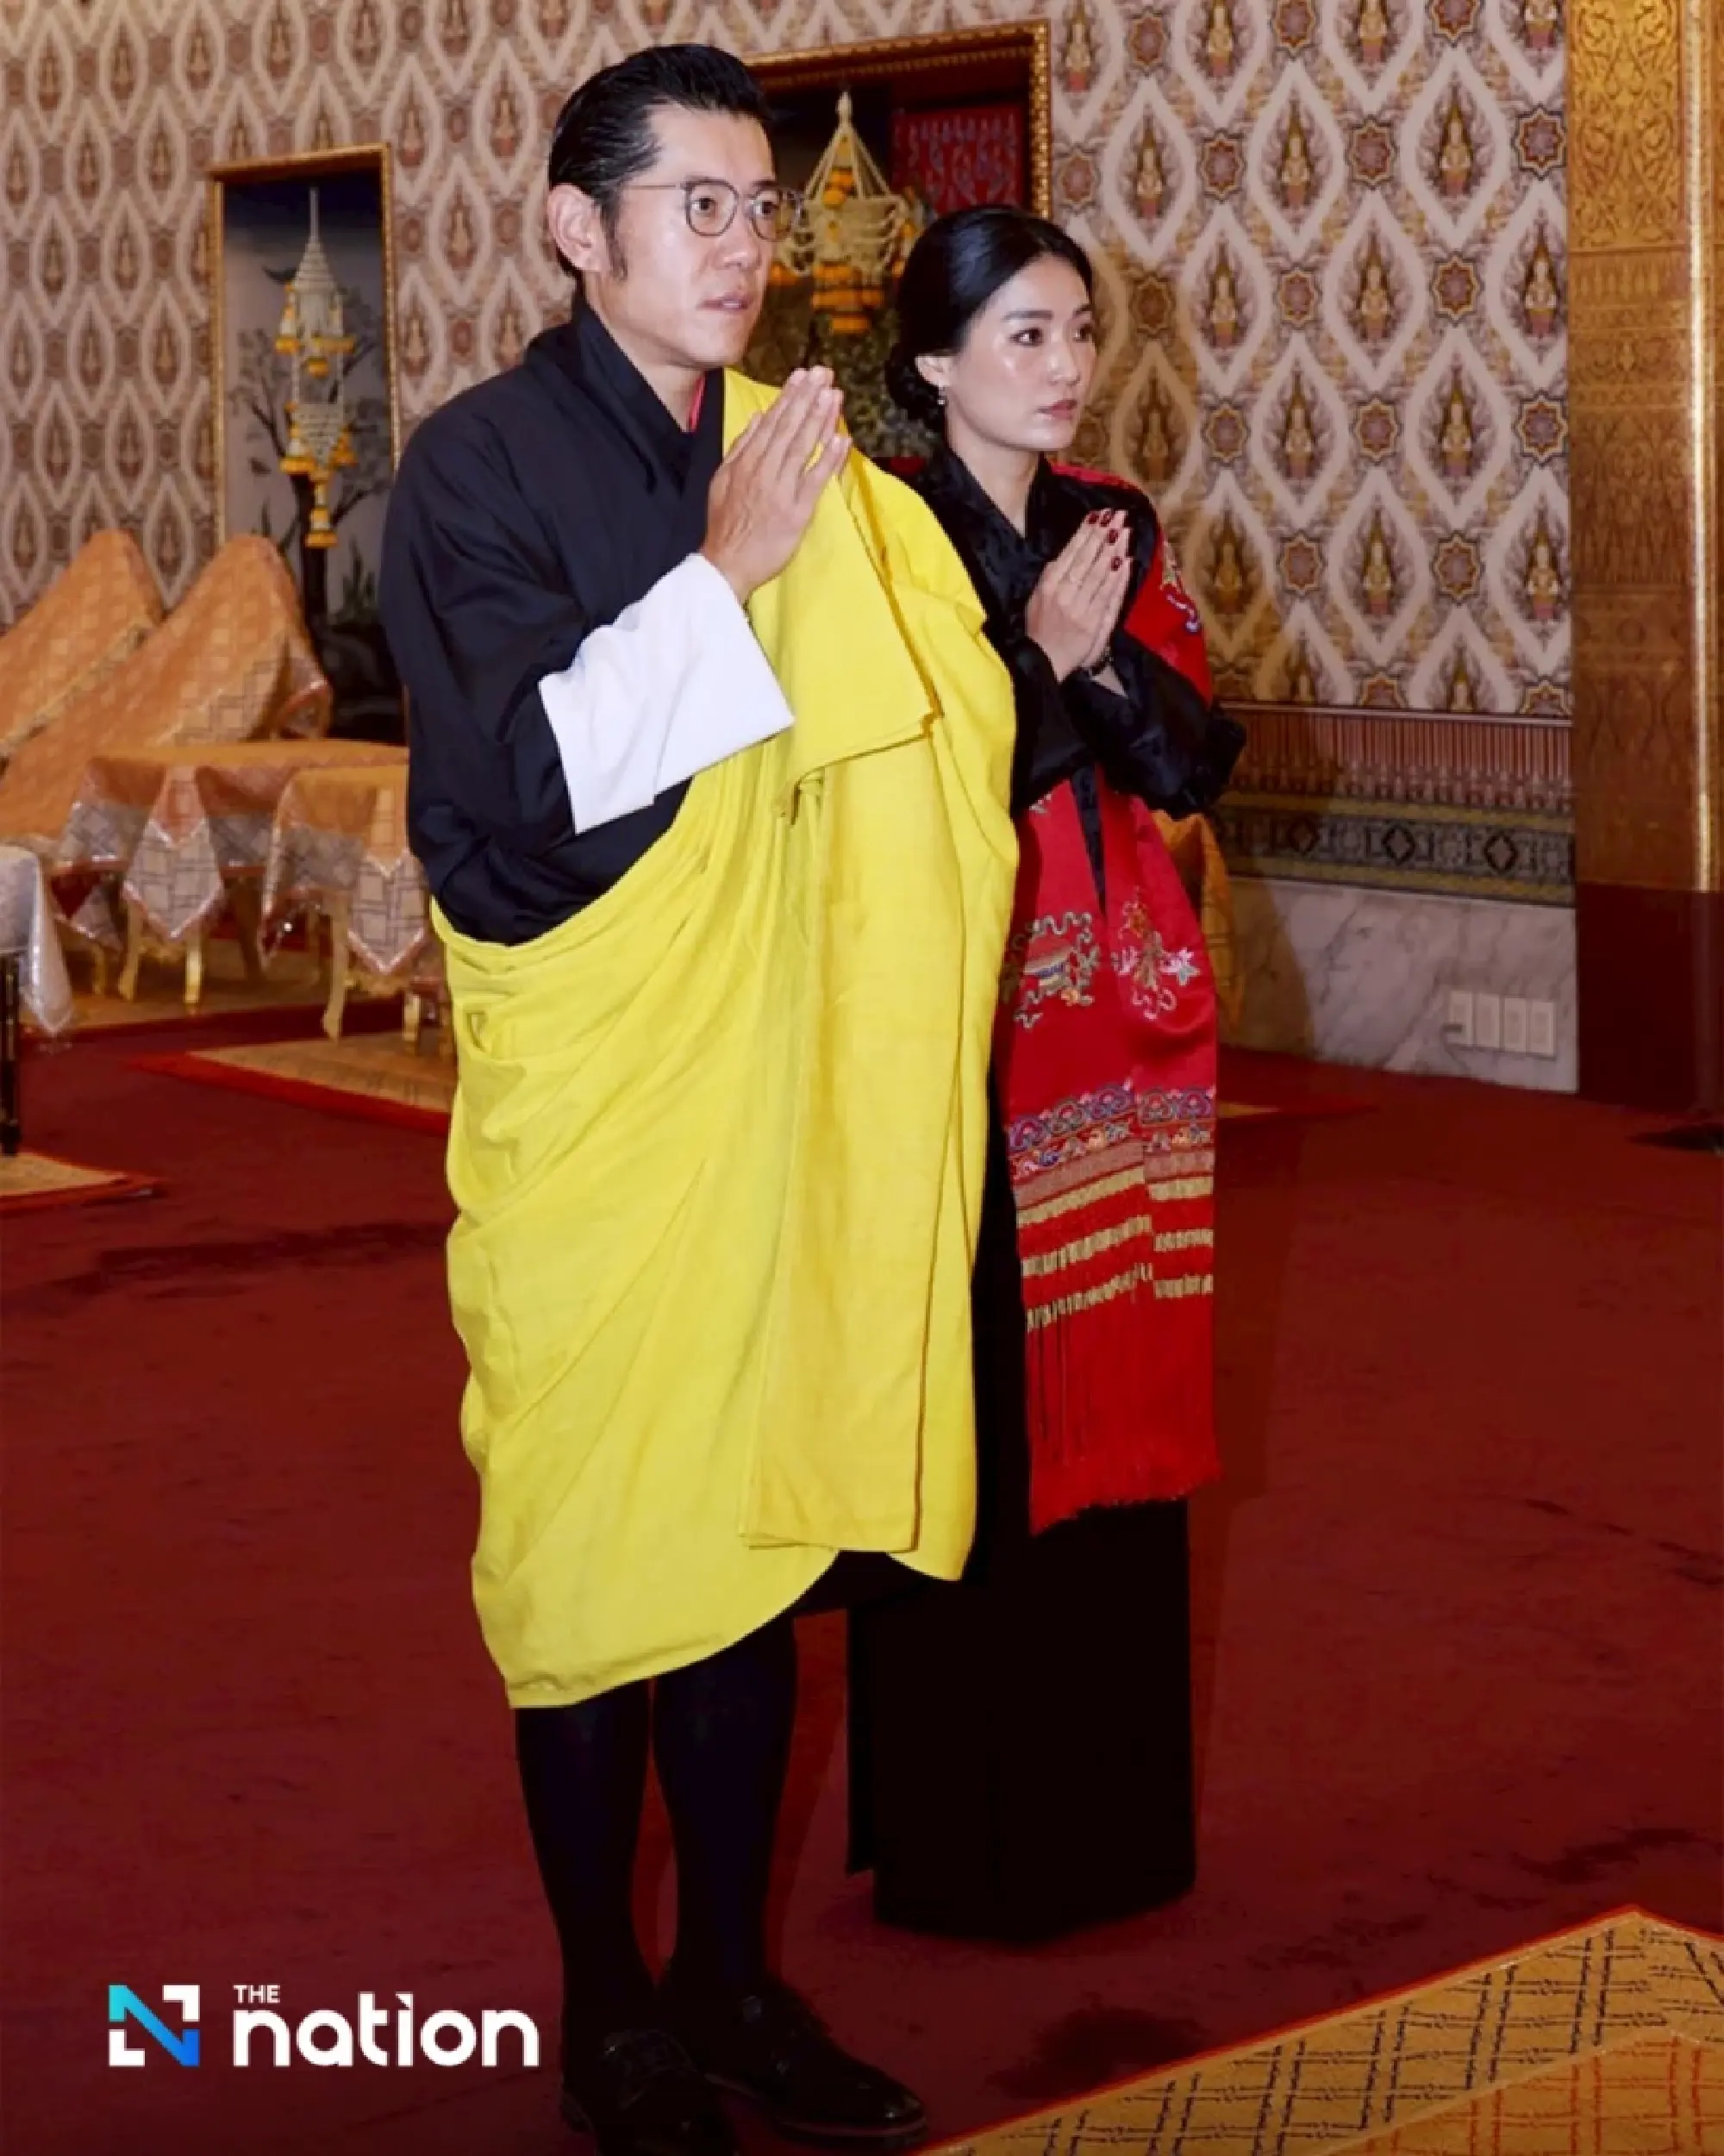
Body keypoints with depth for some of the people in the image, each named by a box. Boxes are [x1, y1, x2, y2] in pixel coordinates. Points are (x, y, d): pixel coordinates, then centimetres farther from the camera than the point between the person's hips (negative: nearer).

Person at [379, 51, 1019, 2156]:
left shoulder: (781, 459, 9)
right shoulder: (480, 464, -7)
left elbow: (896, 765, 16)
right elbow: (506, 781, -17)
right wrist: (723, 574, -20)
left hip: (767, 1080, 5)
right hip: (583, 1103, -5)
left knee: (760, 1513, 10)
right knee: (592, 1540, 2)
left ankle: (731, 1975, 23)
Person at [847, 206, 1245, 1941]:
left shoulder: (1118, 527, 12)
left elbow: (1198, 762, 4)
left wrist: (1108, 651, -12)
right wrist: (1039, 651, -17)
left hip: (1125, 1015, 6)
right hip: (959, 1016, -6)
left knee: (1113, 1403, 10)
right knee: (972, 1408, -3)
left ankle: (1105, 1814, 22)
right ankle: (959, 1840, 10)